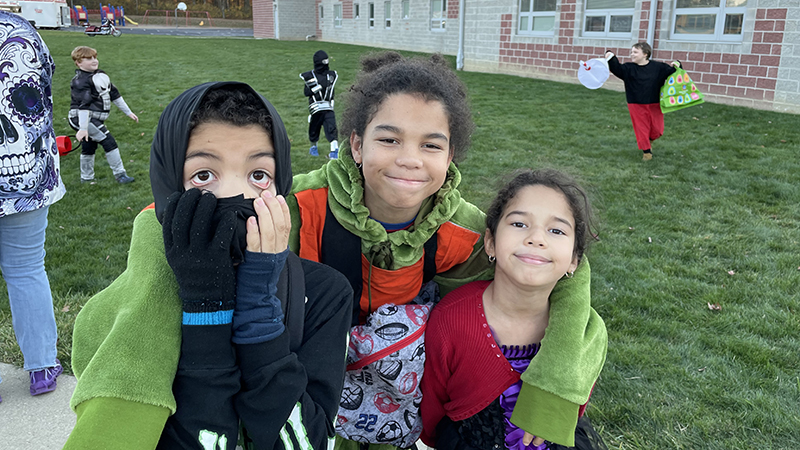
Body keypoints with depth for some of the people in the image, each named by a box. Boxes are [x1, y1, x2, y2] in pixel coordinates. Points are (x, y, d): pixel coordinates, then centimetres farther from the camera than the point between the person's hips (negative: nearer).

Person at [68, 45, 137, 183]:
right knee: (109, 142, -12)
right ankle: (120, 174, -7)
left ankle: (86, 178, 31)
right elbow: (84, 105, -24)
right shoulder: (80, 81, -16)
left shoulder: (101, 75, 12)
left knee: (89, 147, 18)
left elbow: (115, 94, 19)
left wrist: (128, 112, 20)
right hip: (83, 119, -9)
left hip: (95, 119, 9)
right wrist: (83, 128, -29)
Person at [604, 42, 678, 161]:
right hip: (636, 105, -1)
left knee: (657, 130, 8)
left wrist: (676, 66, -12)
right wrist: (611, 58, -31)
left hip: (654, 104, 1)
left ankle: (649, 140, 40)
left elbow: (671, 72, 7)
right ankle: (646, 151, 21)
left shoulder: (658, 67, -2)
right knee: (641, 129, 5)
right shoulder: (628, 68, -3)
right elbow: (616, 68, -17)